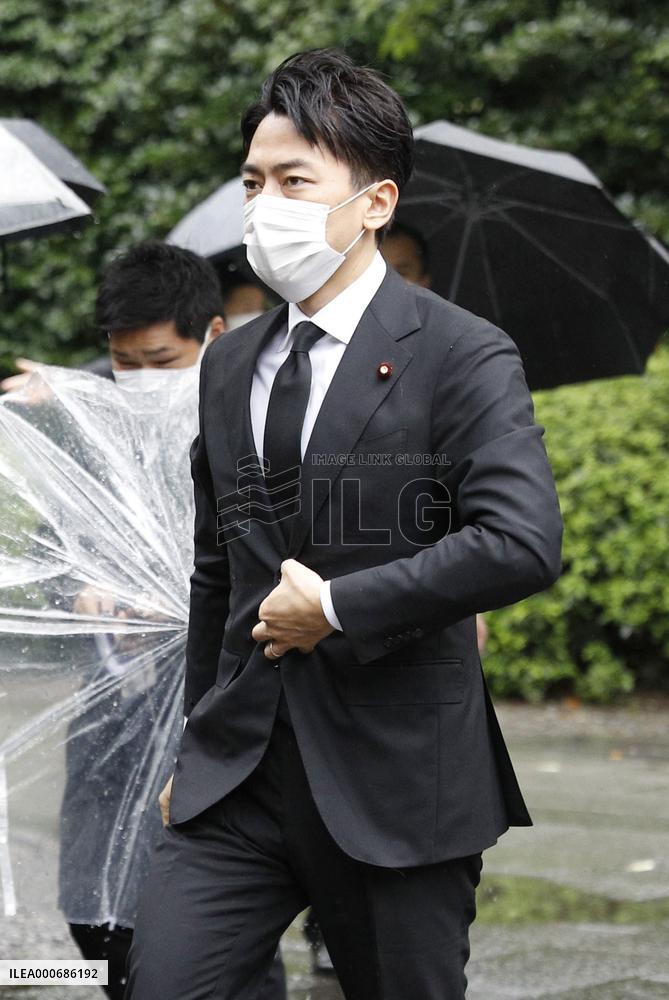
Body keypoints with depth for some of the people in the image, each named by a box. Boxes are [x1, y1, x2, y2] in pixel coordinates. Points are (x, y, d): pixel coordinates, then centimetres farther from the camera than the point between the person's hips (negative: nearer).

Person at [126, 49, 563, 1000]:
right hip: (237, 773, 5)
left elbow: (524, 543, -20)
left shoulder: (463, 357, -7)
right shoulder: (230, 364, 13)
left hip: (399, 782, -5)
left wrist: (335, 608, -15)